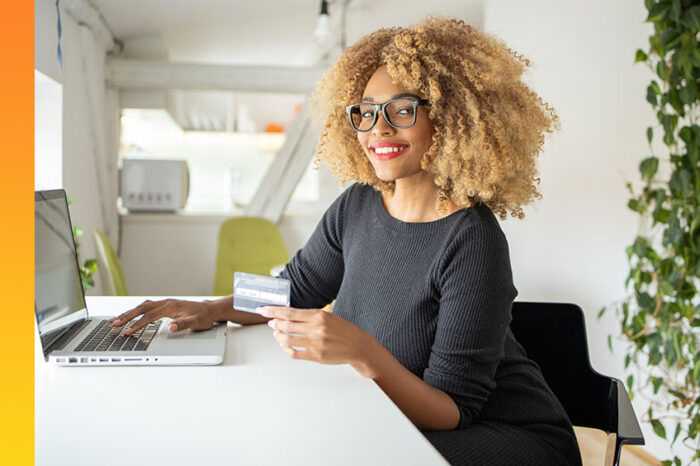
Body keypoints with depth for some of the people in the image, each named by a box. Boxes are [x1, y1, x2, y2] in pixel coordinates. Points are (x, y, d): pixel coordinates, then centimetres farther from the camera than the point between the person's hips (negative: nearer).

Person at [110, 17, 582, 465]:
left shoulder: (471, 240, -24)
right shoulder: (358, 206, -3)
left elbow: (451, 412, -23)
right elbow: (296, 288, 14)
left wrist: (360, 352, -39)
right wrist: (214, 309, -3)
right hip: (405, 427, 6)